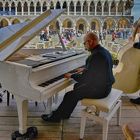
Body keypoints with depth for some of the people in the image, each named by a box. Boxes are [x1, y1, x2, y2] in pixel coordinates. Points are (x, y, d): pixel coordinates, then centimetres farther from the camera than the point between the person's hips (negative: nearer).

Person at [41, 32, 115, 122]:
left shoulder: (95, 55, -25)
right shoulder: (104, 51, 6)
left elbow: (85, 78, -23)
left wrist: (71, 76, -8)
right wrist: (85, 69, 17)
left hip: (99, 89, -10)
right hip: (105, 85, 10)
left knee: (70, 96, -5)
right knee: (77, 86, 21)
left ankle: (56, 117, 14)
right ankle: (65, 113, 29)